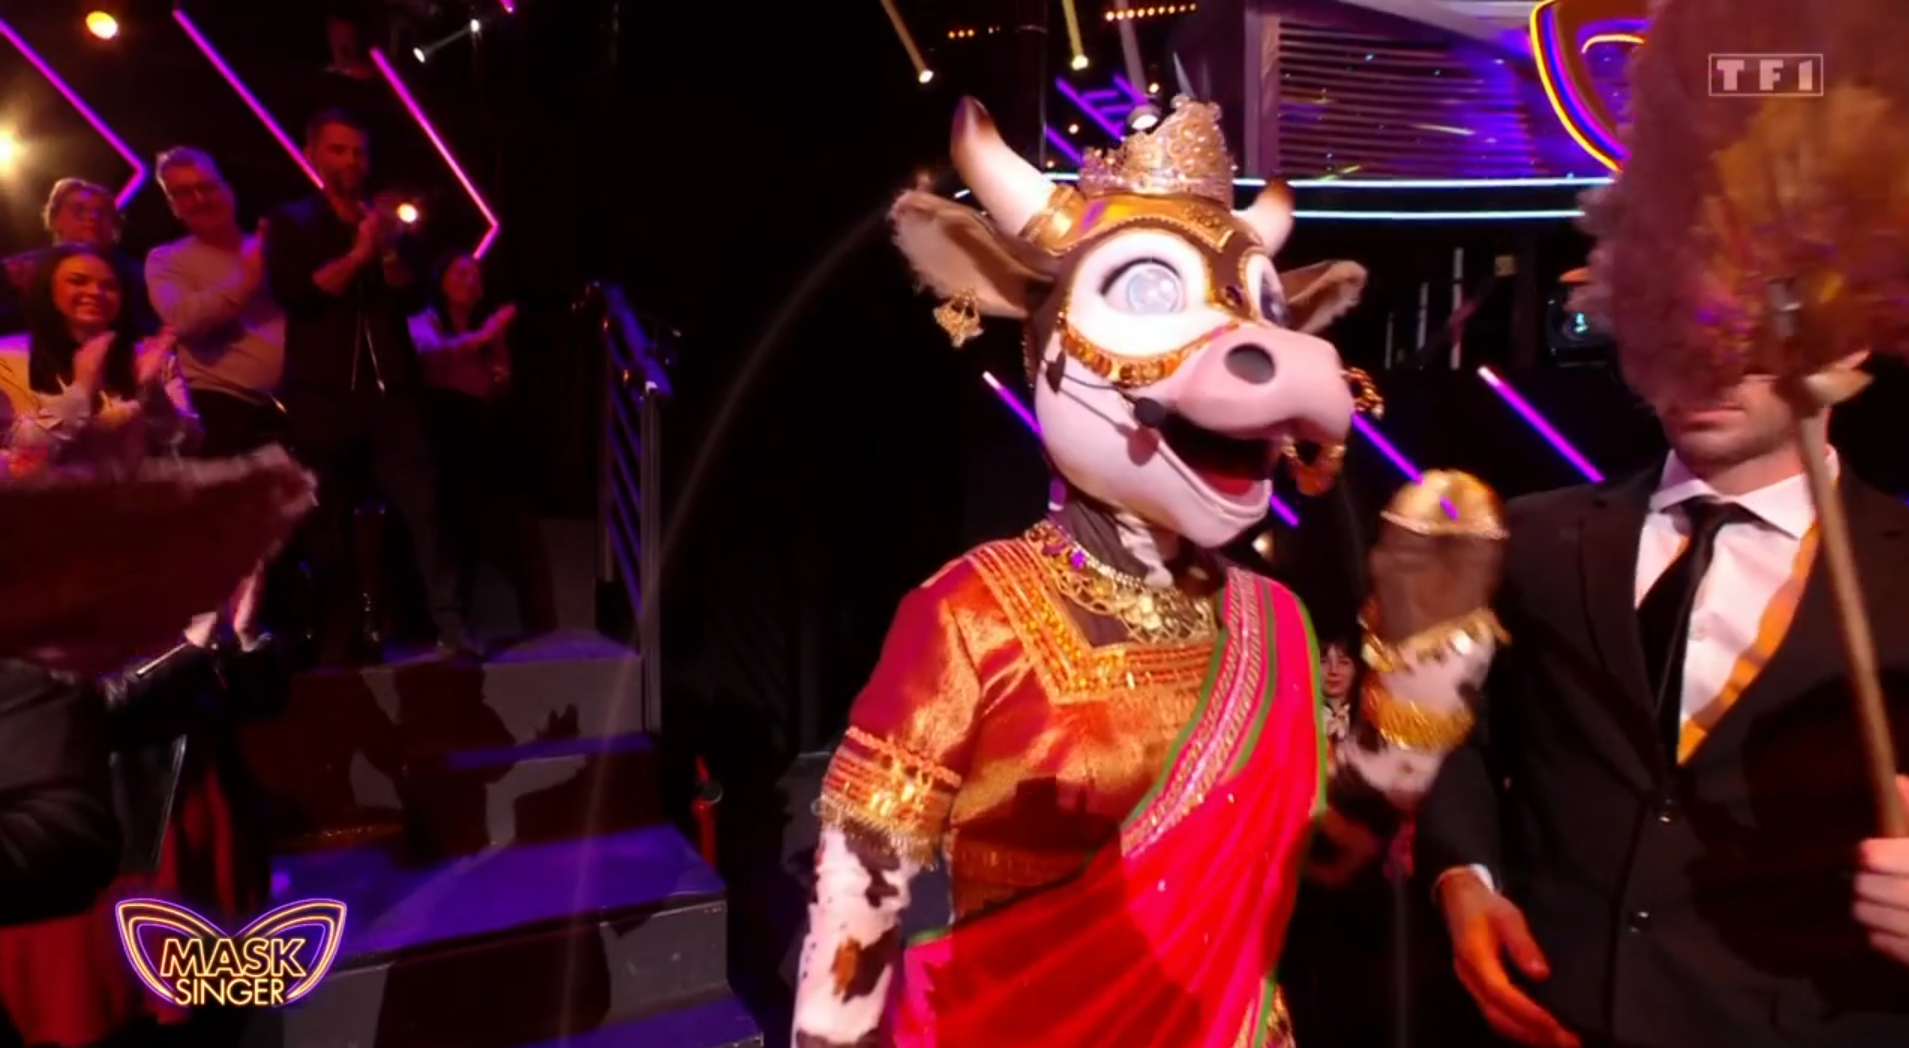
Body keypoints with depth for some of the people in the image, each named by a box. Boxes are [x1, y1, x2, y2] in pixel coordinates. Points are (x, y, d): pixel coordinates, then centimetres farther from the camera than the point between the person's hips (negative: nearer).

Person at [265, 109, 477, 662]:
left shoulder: (386, 221, 20)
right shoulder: (292, 223, 10)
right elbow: (293, 293, -7)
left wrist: (388, 253, -9)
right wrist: (358, 254, -10)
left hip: (391, 388, 2)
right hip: (323, 394, -1)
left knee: (422, 508, -8)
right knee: (330, 522, 2)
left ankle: (450, 627, -8)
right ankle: (340, 634, 11)